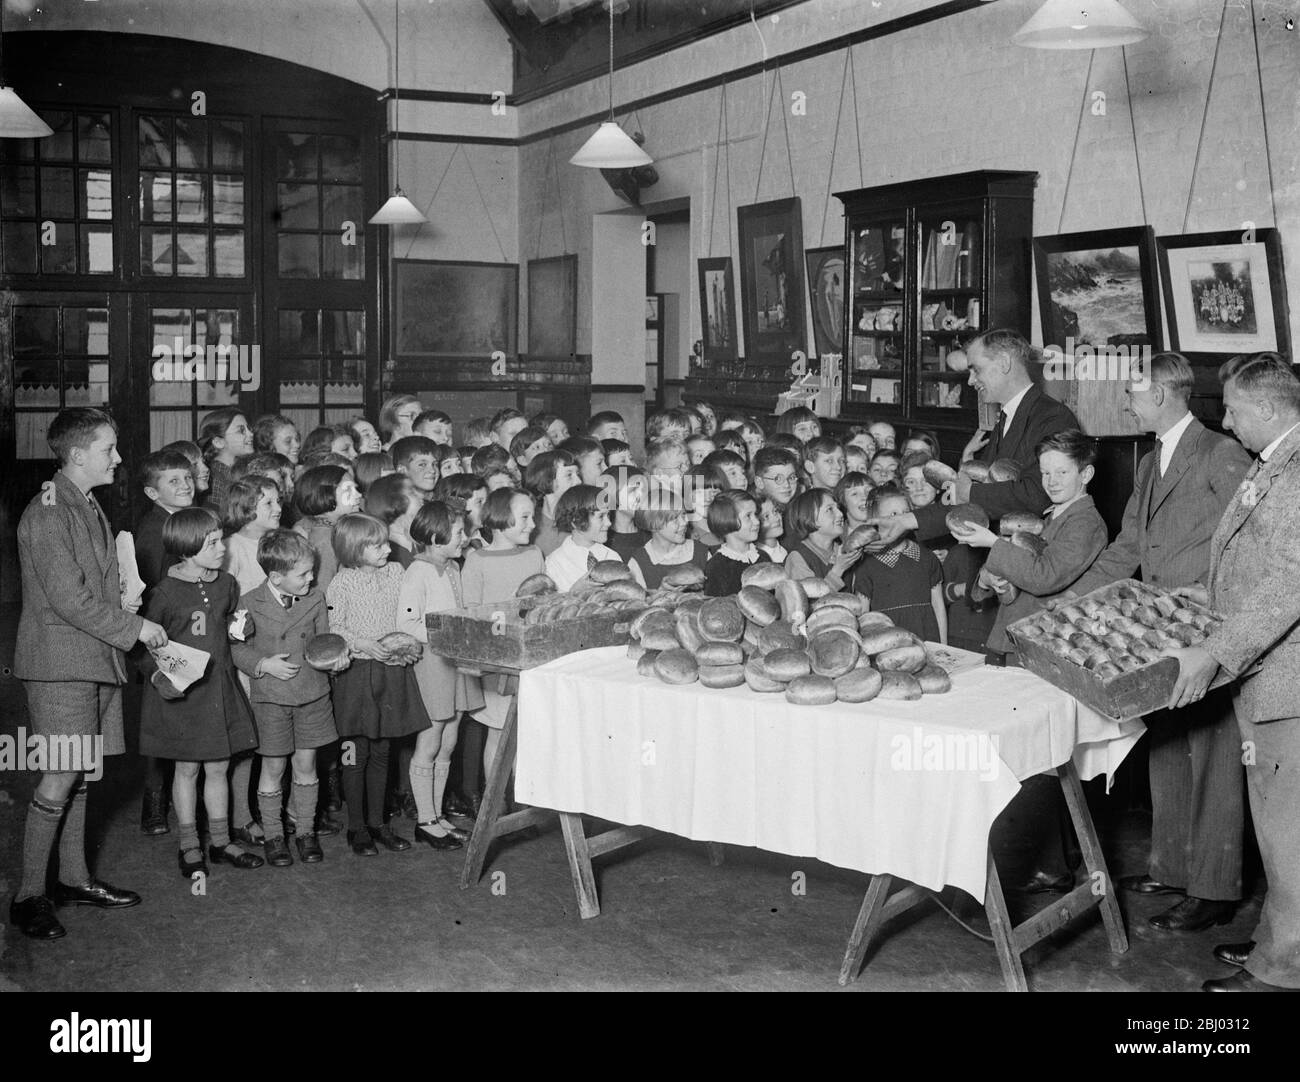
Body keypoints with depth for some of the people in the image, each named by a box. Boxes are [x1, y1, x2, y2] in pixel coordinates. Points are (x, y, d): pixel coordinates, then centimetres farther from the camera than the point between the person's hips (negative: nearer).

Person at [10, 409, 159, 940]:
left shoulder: (89, 507, 16)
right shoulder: (47, 512, -14)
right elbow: (68, 599, -18)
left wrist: (125, 612, 8)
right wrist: (135, 628, -12)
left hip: (96, 658, 9)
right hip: (59, 662, -9)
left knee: (80, 772, 13)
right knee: (61, 776, -9)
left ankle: (73, 878, 22)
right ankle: (29, 896, 0)